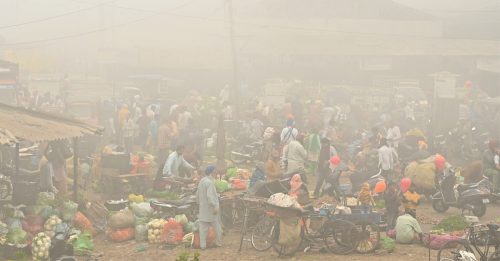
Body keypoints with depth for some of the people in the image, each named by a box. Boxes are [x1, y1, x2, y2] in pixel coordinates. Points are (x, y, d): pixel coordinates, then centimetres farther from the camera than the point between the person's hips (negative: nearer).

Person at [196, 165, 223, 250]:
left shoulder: (201, 181, 9)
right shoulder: (209, 182, -18)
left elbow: (197, 194, 16)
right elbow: (209, 196, -26)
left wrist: (199, 204, 26)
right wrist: (215, 206, -26)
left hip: (203, 209, 8)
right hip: (210, 209, -8)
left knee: (203, 227, 7)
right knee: (217, 226, 9)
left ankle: (202, 245, 7)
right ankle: (219, 242, 18)